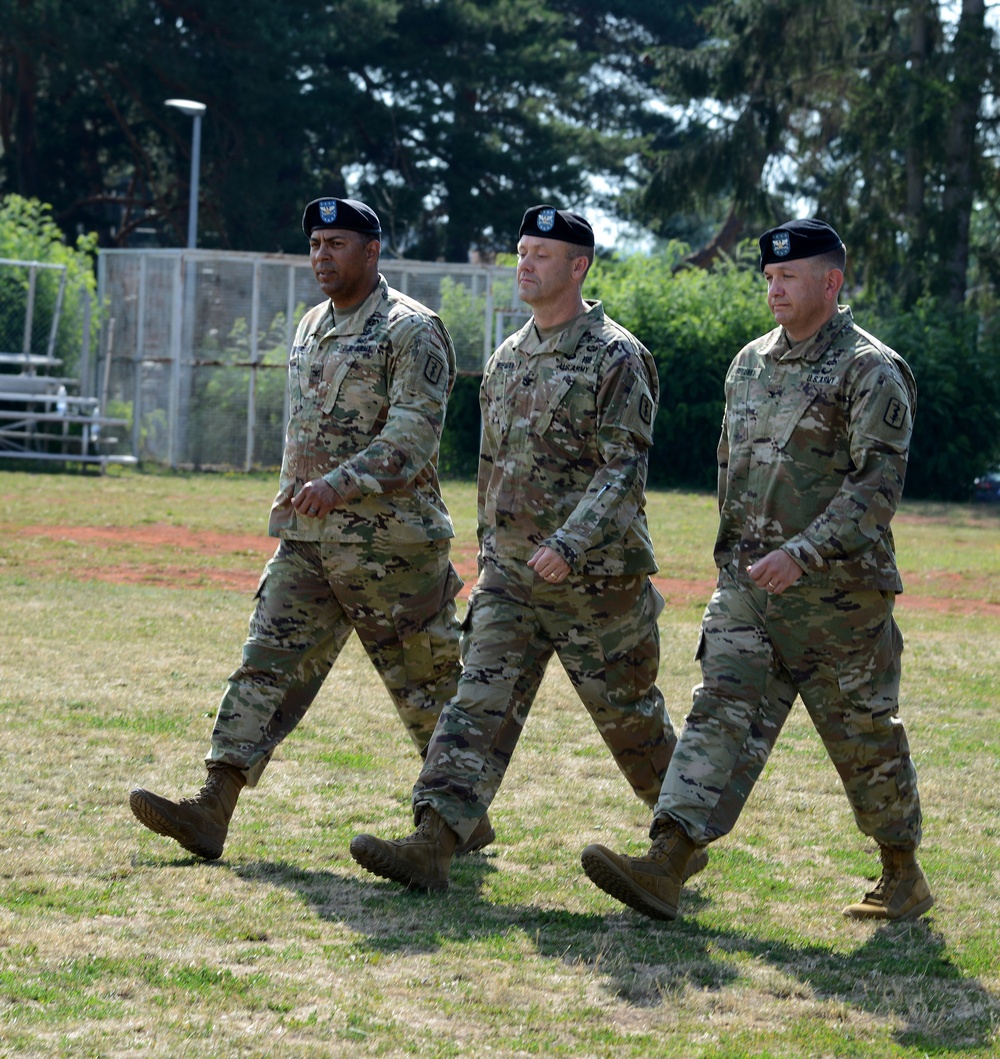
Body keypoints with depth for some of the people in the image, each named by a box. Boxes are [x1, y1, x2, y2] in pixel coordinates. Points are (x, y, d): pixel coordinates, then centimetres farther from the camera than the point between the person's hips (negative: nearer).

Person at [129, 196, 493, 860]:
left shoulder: (412, 330, -9)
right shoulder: (312, 327, 17)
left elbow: (414, 432, -20)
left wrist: (341, 483, -28)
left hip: (388, 543, -7)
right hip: (306, 539, 7)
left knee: (426, 683, 4)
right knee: (268, 667, -4)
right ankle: (212, 811, -12)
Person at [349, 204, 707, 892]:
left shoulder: (616, 358, -10)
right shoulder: (508, 360, 13)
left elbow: (625, 467, -19)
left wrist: (569, 543, -28)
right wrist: (490, 553, 21)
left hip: (595, 579, -6)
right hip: (510, 577, 6)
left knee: (630, 717, 9)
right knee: (480, 706, -7)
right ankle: (433, 846, -17)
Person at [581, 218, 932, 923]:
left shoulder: (871, 371, -9)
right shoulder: (750, 364, 13)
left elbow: (878, 484, -18)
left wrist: (803, 552, -26)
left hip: (837, 592, -5)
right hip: (748, 584, 6)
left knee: (865, 737, 6)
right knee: (723, 718, -7)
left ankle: (904, 879, 24)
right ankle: (664, 869, -19)